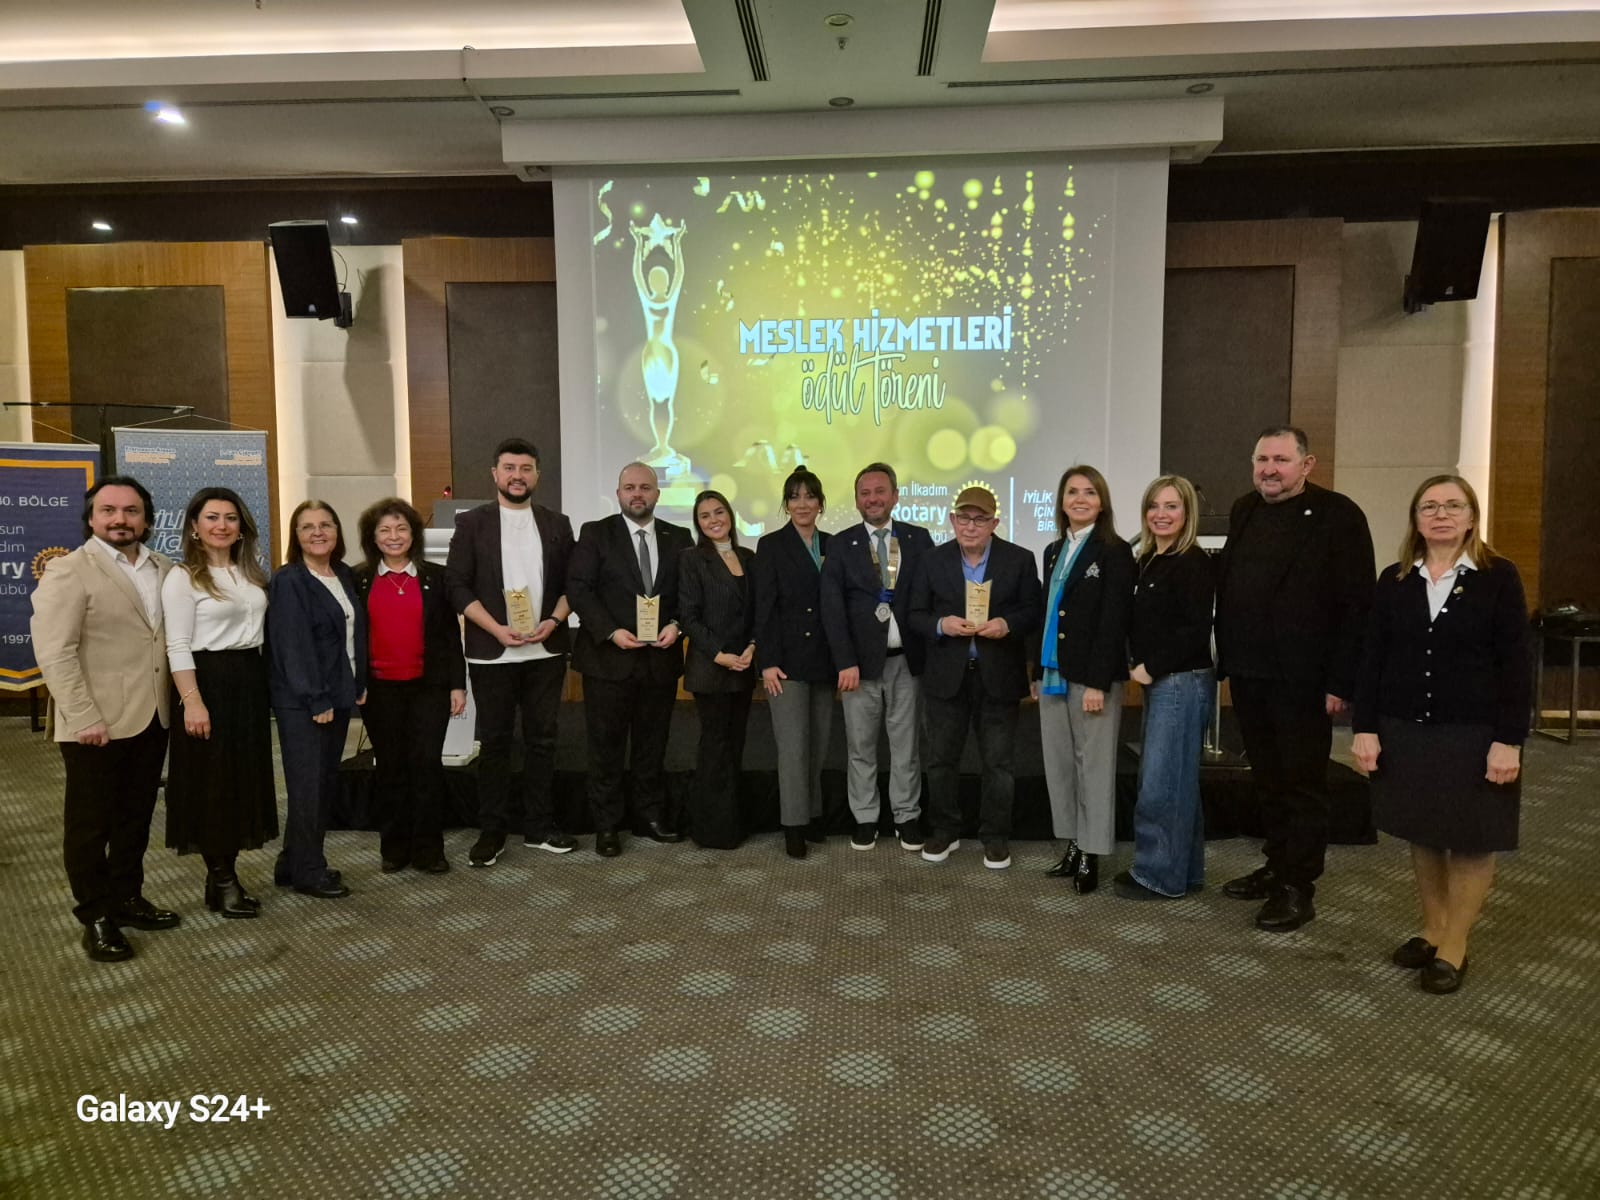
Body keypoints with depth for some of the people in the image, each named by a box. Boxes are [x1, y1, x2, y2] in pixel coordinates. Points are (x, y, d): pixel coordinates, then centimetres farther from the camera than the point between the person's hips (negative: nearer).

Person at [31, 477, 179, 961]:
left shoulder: (165, 570, 8)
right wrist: (85, 719, -19)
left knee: (136, 818, 16)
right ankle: (96, 918, 19)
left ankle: (127, 899, 30)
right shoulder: (69, 571, -9)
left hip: (153, 720, 6)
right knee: (90, 824, 8)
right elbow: (54, 653, -15)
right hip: (96, 726, -5)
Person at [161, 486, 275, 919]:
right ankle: (223, 879, 12)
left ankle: (223, 875, 21)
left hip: (251, 680, 7)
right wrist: (192, 702, -20)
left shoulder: (252, 573, 12)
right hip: (209, 682, -7)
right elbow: (178, 646, -13)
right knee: (212, 780, 0)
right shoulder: (183, 577, -7)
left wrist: (266, 683, 11)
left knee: (246, 777, 10)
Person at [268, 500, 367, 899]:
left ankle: (294, 864, 24)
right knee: (308, 785, 0)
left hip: (339, 695, 7)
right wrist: (316, 700, -18)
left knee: (327, 782, 11)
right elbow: (292, 645, -16)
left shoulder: (344, 575, 10)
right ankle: (307, 871, 12)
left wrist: (360, 684, 9)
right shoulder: (287, 581, -11)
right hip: (302, 701, -7)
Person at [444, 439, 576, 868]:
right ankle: (492, 831, 16)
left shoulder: (557, 524, 8)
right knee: (494, 743, 6)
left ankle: (540, 826, 19)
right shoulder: (472, 523, 1)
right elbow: (457, 585, -4)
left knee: (542, 740, 8)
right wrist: (497, 628, -14)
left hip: (546, 652, 2)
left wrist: (555, 620, -10)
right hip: (492, 653, -2)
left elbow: (571, 583, 8)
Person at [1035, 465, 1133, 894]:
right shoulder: (1054, 551, 13)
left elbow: (1113, 621, -13)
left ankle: (1091, 855, 11)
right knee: (1059, 764, 10)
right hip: (1054, 674, 7)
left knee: (1093, 765, 2)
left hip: (1092, 677, -7)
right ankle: (1072, 846, 21)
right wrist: (1038, 672, 14)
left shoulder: (1114, 552, -8)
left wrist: (1098, 683, -18)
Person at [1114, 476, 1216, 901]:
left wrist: (1151, 668, -15)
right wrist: (1139, 667, 4)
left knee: (1160, 782, -4)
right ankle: (1184, 870, 24)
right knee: (1175, 779, 14)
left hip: (1183, 682, -9)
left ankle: (1160, 874, 8)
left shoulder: (1194, 563, -12)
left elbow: (1196, 630, -18)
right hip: (1158, 682, 9)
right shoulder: (1147, 561, 13)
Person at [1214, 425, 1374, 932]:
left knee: (1301, 784, 5)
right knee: (1267, 778, 17)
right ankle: (1277, 867, 32)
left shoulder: (1337, 515, -10)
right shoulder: (1244, 510, 10)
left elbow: (1357, 606, -13)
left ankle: (1297, 888, 16)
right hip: (1248, 671, 6)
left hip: (1301, 678, -6)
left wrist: (1340, 682, -16)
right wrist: (1225, 658, 8)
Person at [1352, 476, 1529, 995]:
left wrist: (1509, 740, -12)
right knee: (1423, 835, 13)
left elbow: (1514, 664, -7)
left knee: (1471, 839, 6)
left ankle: (1454, 946, 18)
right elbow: (1372, 658, 3)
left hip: (1473, 734, -3)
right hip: (1405, 731, 3)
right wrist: (1365, 728, -3)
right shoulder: (1394, 581, 3)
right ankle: (1432, 929, 28)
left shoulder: (1498, 578, -5)